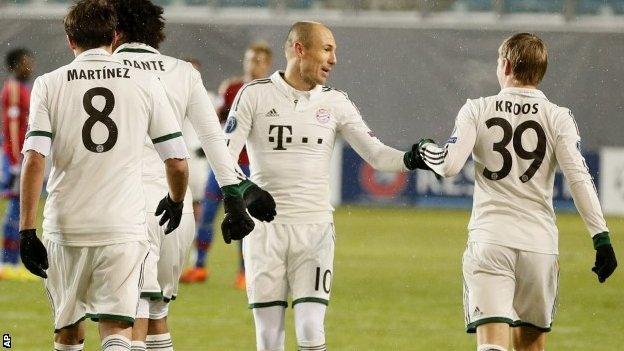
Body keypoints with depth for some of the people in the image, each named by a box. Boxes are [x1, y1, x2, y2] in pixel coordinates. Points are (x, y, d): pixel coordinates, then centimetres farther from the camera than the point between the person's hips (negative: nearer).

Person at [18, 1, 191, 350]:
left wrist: (27, 230, -7)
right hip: (124, 227, -1)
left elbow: (34, 161, -9)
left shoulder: (49, 85, 2)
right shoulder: (145, 85, 3)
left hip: (66, 228, 1)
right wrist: (176, 201, 25)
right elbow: (178, 162, 4)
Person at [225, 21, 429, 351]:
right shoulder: (255, 95, -1)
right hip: (265, 228, -1)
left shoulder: (334, 102, 5)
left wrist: (409, 159, -19)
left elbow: (376, 154, 1)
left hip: (314, 228, 1)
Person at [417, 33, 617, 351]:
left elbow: (449, 165, -7)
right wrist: (601, 237, -6)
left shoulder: (477, 110, 2)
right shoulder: (557, 118, 3)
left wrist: (427, 151, 15)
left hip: (489, 240, -1)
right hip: (540, 242, 1)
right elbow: (578, 178, -6)